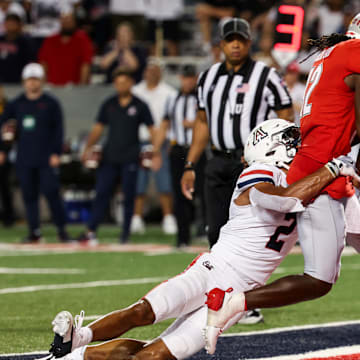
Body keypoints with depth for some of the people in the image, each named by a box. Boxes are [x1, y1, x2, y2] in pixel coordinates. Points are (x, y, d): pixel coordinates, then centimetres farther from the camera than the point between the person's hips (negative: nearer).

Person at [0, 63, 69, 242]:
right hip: (24, 159, 4)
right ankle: (34, 231, 9)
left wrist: (56, 153, -8)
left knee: (51, 192, -10)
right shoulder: (16, 104, 10)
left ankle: (61, 229, -2)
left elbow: (58, 130, 0)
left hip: (46, 159, -3)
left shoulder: (50, 103, 2)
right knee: (29, 195, 3)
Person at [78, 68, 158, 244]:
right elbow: (98, 128, 13)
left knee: (129, 195, 0)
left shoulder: (139, 106, 2)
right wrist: (88, 148, 1)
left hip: (130, 158, -2)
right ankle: (91, 231, -2)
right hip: (109, 156, 2)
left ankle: (125, 234, 7)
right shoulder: (108, 105, 10)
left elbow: (151, 129, 3)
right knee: (101, 193, -2)